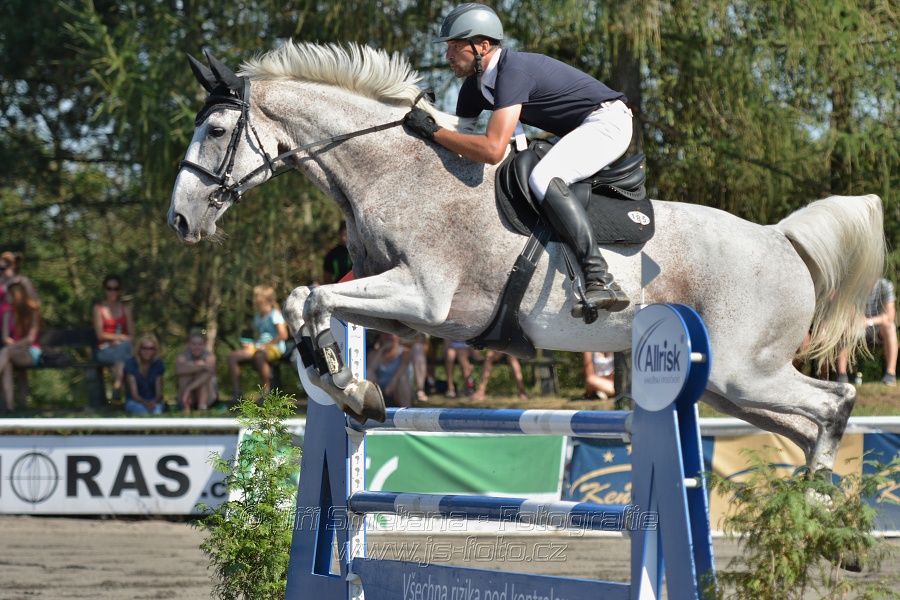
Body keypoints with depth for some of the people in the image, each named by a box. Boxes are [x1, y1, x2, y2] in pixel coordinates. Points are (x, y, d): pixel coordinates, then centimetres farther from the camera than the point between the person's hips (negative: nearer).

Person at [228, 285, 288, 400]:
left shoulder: (275, 315, -5)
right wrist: (251, 345, 6)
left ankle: (267, 392, -32)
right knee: (232, 357, -11)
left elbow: (283, 335, -15)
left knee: (259, 357, -43)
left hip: (275, 347, -8)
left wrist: (265, 346, -17)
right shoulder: (257, 317, 21)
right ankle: (236, 392, -13)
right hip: (260, 347, 8)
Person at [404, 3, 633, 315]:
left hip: (608, 121, -11)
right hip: (580, 131, 11)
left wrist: (432, 131, -29)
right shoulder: (476, 85, 4)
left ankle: (599, 276, -36)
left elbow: (492, 150, -36)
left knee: (543, 180, -30)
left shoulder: (513, 71, -27)